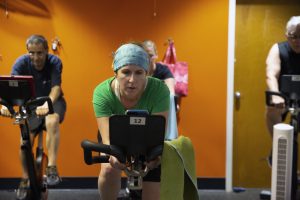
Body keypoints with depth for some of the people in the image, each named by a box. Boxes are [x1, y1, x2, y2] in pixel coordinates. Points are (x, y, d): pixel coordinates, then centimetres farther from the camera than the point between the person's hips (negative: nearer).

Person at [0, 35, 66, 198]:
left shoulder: (54, 62, -22)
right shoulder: (22, 62, -18)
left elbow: (56, 87, -33)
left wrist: (47, 104, -54)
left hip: (52, 101, -2)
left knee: (52, 122, -35)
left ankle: (51, 169, -32)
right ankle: (25, 180, 15)